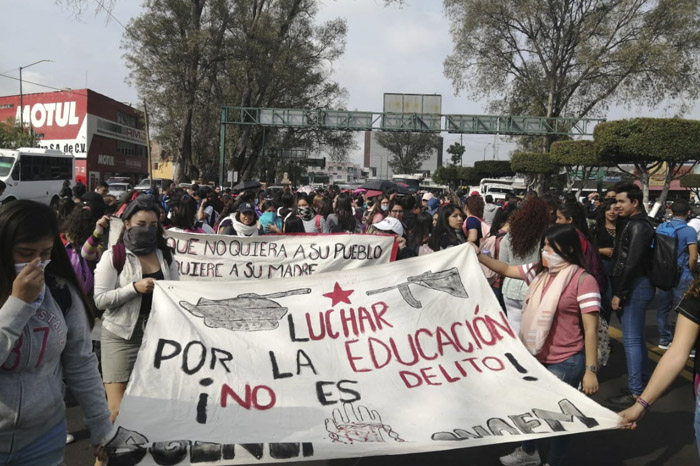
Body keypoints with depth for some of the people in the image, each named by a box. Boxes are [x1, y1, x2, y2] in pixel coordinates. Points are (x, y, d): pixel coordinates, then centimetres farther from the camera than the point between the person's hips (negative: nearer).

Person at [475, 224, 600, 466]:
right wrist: (478, 256, 3)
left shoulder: (583, 280, -17)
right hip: (536, 356, 7)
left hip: (565, 363, -7)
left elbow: (590, 329, -17)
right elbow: (507, 269, 15)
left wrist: (590, 370, -16)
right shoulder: (539, 271, 2)